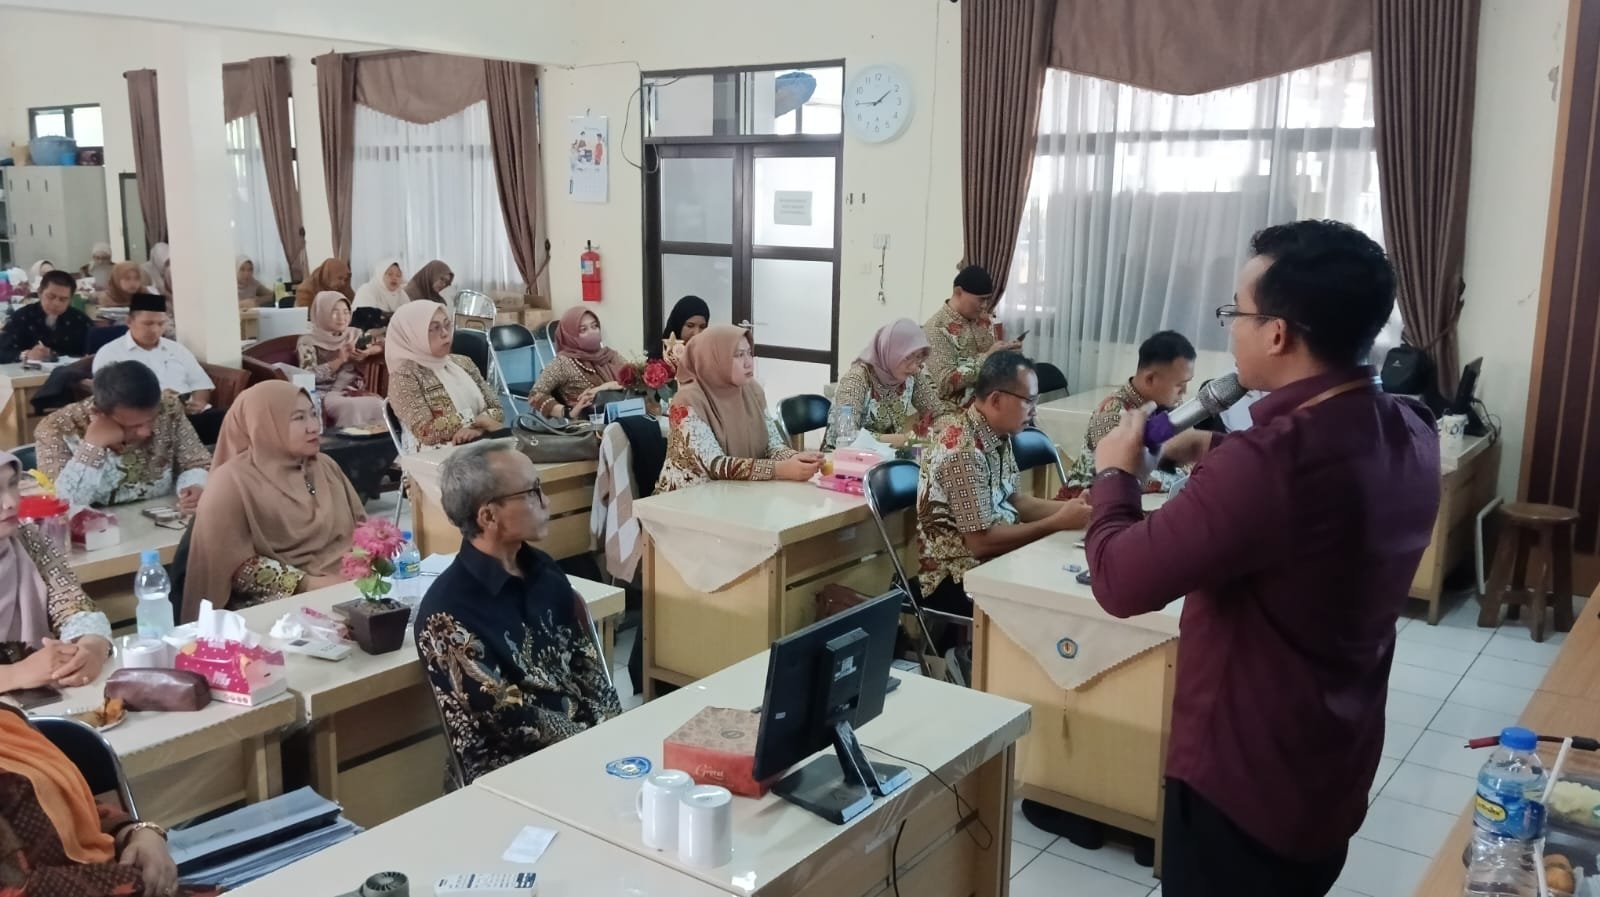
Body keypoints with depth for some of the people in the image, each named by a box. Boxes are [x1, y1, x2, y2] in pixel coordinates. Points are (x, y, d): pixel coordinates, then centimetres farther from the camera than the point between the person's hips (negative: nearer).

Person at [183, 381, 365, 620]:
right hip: (278, 602, -6)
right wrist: (305, 583, -16)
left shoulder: (325, 466, 14)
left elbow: (357, 522, 18)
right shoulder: (233, 481, -3)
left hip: (347, 581, 6)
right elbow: (236, 564, -9)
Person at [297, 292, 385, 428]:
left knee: (379, 405, -29)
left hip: (356, 391, 4)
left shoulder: (354, 335, 17)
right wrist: (340, 360, -14)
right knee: (353, 406, -36)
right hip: (326, 394, -4)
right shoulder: (308, 342, 4)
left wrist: (368, 352, -3)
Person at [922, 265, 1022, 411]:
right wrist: (988, 357, -21)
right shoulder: (936, 328, -12)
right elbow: (946, 383, -20)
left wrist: (1007, 352, -1)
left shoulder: (985, 320, 8)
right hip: (959, 409, -6)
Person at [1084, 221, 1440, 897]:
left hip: (1244, 783, -8)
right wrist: (1222, 458, 4)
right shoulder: (1410, 434, -5)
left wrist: (1114, 473, -11)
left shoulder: (1272, 460, -34)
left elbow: (1120, 581, -27)